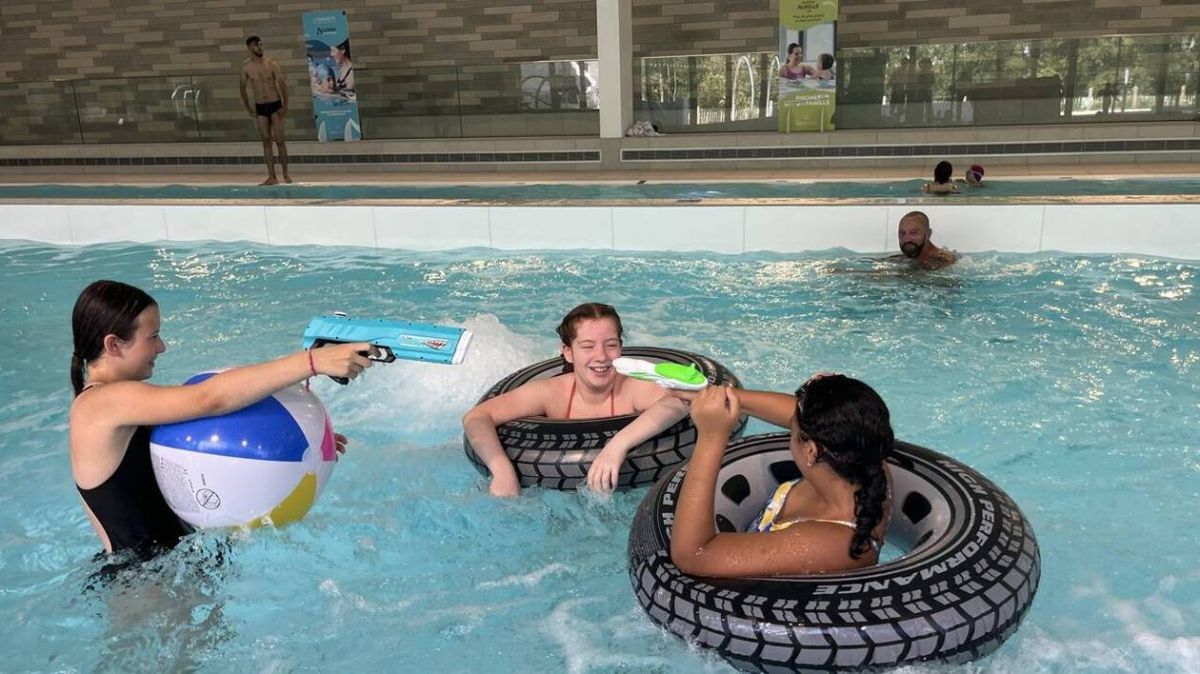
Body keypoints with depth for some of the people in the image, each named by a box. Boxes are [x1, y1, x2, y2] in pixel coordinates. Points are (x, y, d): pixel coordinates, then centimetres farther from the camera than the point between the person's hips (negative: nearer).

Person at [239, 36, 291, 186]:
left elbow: (283, 85, -4)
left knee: (279, 140, -2)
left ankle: (286, 174, 9)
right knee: (266, 142, 1)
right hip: (260, 107, 2)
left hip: (275, 105, -2)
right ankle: (272, 177, 3)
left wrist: (285, 106, -9)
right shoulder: (246, 66, 0)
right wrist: (248, 108, 7)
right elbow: (242, 87, 10)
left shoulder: (272, 65, -6)